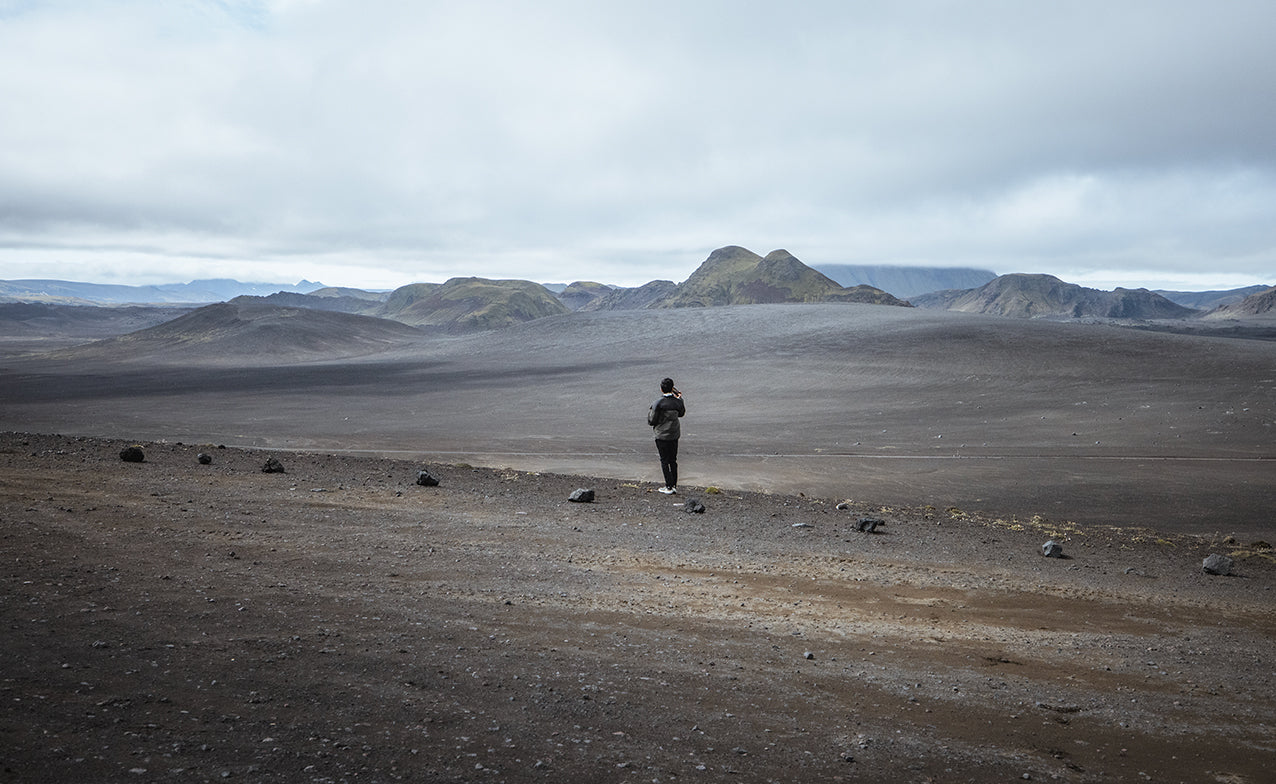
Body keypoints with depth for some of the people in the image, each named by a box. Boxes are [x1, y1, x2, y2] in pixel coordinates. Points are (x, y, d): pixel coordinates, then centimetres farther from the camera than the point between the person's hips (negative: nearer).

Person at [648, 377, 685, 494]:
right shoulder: (677, 402, -3)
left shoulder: (658, 403, -16)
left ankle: (669, 487, 3)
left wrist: (650, 411, 7)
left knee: (664, 461, 3)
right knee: (673, 460, 14)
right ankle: (674, 485, 18)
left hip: (662, 436, -5)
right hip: (675, 435, 5)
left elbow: (651, 422, -12)